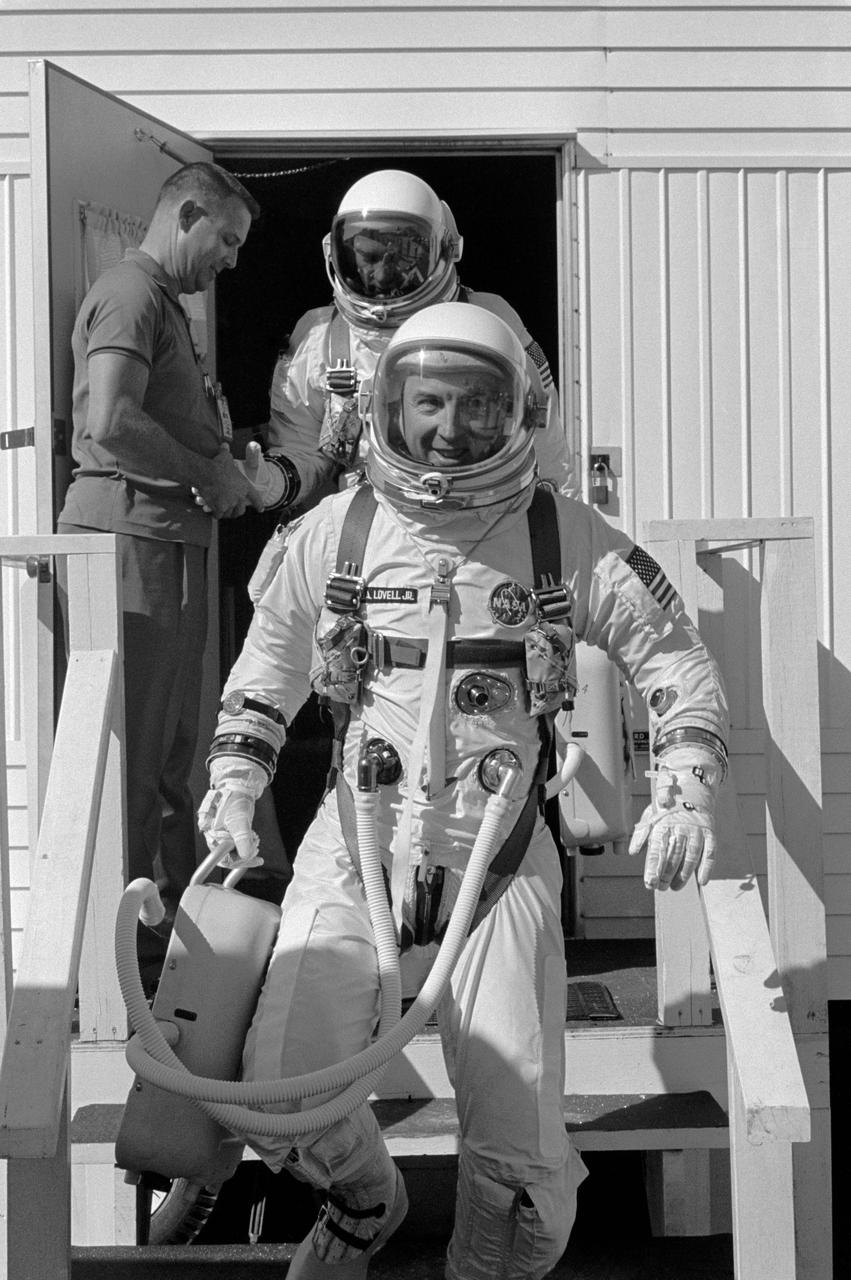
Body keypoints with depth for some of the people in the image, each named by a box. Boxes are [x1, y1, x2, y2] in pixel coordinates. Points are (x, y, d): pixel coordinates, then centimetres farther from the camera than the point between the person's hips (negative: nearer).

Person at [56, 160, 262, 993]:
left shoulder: (162, 301, 24)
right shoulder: (131, 293, -9)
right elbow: (111, 423, -22)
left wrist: (225, 466, 12)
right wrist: (210, 476, -12)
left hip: (165, 542, 11)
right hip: (132, 535, -10)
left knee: (168, 752, 14)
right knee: (132, 749, -7)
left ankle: (172, 921, 23)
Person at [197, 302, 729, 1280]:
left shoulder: (569, 541, -2)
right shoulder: (333, 533, 2)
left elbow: (679, 666, 5)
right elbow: (266, 670, 18)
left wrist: (683, 795, -9)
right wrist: (234, 780, 7)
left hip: (500, 867, -1)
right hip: (354, 851, 1)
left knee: (522, 1154, -8)